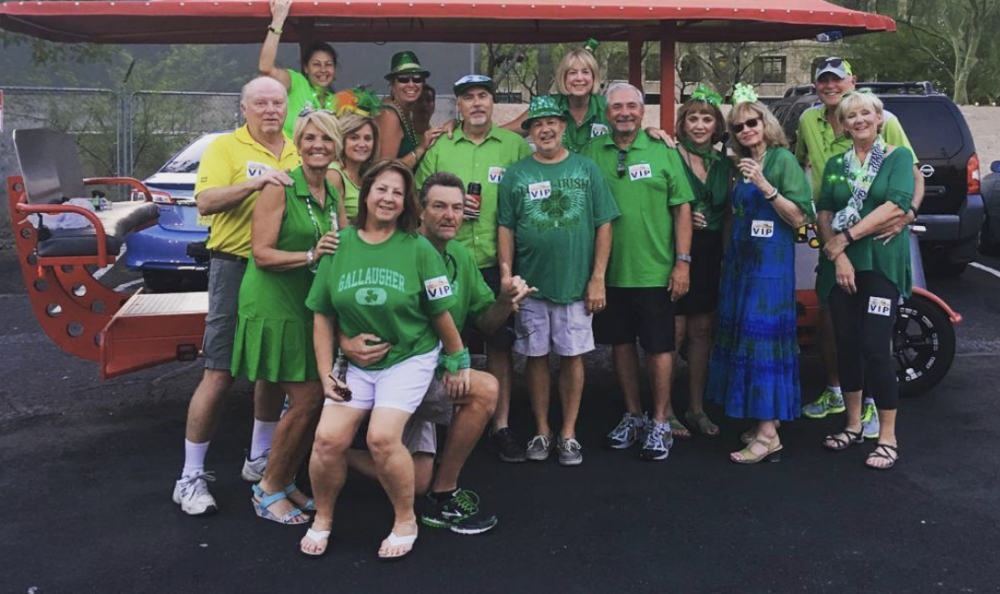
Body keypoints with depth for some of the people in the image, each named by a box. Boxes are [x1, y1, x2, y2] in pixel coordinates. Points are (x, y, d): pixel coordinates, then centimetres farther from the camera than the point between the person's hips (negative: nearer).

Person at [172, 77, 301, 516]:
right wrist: (254, 183, -26)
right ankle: (191, 477, 6)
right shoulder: (225, 147, -2)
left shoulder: (297, 153, 13)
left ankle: (259, 459, 31)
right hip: (236, 268, -5)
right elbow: (205, 201, -16)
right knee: (220, 373, -6)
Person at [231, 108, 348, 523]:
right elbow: (262, 254, -15)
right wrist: (311, 256, -25)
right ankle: (268, 489, 10)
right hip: (275, 305, -7)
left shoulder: (333, 194, 11)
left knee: (319, 397, 6)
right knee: (306, 399, -9)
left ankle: (286, 482, 24)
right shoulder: (280, 188, -10)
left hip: (313, 306, 7)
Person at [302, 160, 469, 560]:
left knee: (382, 437, -20)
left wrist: (457, 362, 3)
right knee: (328, 438, -12)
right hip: (355, 361, 3)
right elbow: (323, 315, 4)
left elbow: (441, 313, -3)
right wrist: (326, 373, 0)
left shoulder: (418, 249, -10)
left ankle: (406, 521, 6)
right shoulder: (340, 245, -1)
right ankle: (322, 519, 17)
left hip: (410, 358, -3)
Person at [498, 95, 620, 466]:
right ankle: (541, 431, 21)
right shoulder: (516, 175, 4)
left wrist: (598, 278, -4)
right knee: (536, 357, 8)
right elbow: (506, 230, 4)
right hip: (530, 283, 1)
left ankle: (569, 433, 18)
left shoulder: (586, 169, 3)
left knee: (572, 356, 5)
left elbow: (604, 226, 2)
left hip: (576, 283, 0)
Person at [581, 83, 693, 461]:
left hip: (654, 271, -2)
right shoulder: (592, 153, 4)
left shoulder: (663, 150, 0)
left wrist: (683, 261, -6)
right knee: (621, 344, 12)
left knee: (658, 347, 4)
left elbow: (682, 208, 0)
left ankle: (660, 423, 17)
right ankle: (633, 416, 28)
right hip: (609, 270, 3)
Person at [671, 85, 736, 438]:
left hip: (710, 254, 5)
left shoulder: (724, 163, 12)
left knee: (702, 331, 10)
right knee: (674, 332, -3)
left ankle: (696, 408, 22)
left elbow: (729, 212, 18)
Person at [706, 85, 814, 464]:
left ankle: (768, 435, -6)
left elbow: (798, 218, -13)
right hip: (740, 261, 8)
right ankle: (766, 417, 18)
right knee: (743, 337, 8)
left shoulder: (783, 159, -7)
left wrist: (765, 186, -20)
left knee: (763, 337, -10)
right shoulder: (741, 164, 15)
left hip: (771, 263, -8)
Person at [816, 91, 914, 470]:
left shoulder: (898, 156, 3)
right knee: (846, 346, 8)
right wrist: (837, 255, -10)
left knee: (875, 349, -10)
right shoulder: (835, 164, 14)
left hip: (881, 264, -4)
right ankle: (853, 426, 22)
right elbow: (823, 213, 4)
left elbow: (896, 205, -12)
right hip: (840, 266, 4)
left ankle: (888, 438, 1)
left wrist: (847, 236, -14)